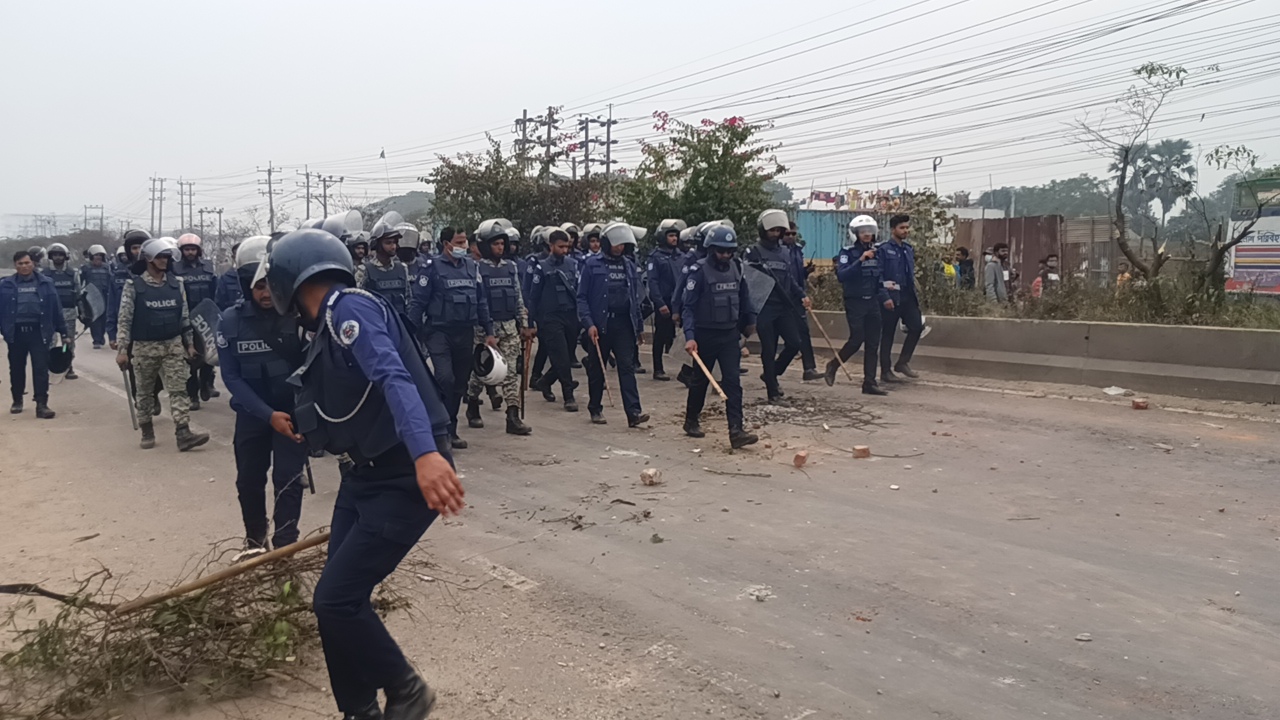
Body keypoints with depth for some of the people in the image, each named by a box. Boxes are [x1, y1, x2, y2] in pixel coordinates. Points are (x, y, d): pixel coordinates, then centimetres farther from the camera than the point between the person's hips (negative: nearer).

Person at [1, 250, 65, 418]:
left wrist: (62, 331, 5)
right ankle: (17, 400, 30)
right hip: (16, 332, 1)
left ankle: (41, 404, -5)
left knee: (41, 369, -5)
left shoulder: (45, 283, 3)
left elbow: (56, 308, 5)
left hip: (38, 331, -1)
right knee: (16, 368, 14)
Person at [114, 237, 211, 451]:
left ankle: (183, 433, -10)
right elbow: (124, 319, -6)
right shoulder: (134, 285, -6)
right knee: (144, 391, 9)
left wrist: (189, 343, 9)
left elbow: (185, 316, 10)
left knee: (179, 389, -6)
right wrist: (122, 349, -11)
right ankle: (147, 432, 22)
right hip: (144, 347, -2)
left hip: (173, 345, 2)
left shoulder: (176, 283, 4)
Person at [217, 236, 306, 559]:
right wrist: (268, 415, -18)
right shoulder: (230, 321, -10)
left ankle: (284, 548, 4)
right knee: (249, 480, 12)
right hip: (252, 413, 3)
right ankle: (255, 539, 34)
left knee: (288, 480, -5)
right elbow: (232, 377, -9)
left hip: (293, 411, -3)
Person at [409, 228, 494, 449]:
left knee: (460, 384, 10)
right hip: (439, 331, -5)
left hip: (465, 333, 5)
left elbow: (481, 301, 14)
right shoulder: (433, 267, -6)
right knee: (445, 378, -19)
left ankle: (450, 430, 22)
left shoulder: (472, 266, 8)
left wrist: (489, 331, 11)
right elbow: (418, 302, -6)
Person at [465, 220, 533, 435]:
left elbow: (519, 298, 14)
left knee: (512, 371, -2)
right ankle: (472, 409, 29)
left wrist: (524, 324, 10)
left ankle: (513, 417, -4)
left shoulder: (511, 267, 10)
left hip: (510, 328, 4)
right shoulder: (477, 268, -6)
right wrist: (479, 330, -12)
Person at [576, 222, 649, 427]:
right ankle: (595, 409, 22)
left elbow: (635, 298, 16)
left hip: (623, 325, 3)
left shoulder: (629, 266, 12)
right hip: (599, 325, -2)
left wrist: (638, 327, 14)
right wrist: (589, 324, -14)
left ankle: (633, 412, -12)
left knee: (627, 367, -6)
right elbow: (582, 297, -4)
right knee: (596, 369, 8)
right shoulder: (592, 264, -1)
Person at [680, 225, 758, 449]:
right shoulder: (700, 271, -14)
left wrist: (750, 319, 24)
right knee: (701, 380, 12)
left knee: (733, 382, -7)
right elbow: (689, 306, -17)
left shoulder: (736, 268, 2)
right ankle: (691, 421, 33)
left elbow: (744, 295, 17)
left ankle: (736, 431, -12)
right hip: (705, 335, -3)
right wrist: (689, 336, -27)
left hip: (730, 334, 4)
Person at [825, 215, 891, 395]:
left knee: (873, 343, 3)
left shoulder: (875, 252, 11)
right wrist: (860, 260, -28)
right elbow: (841, 275, -22)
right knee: (857, 339, -10)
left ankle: (869, 382, 7)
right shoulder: (847, 253, -7)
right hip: (855, 302, -6)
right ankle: (833, 365, 15)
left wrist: (885, 297, 6)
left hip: (872, 302, 6)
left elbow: (880, 278, 18)